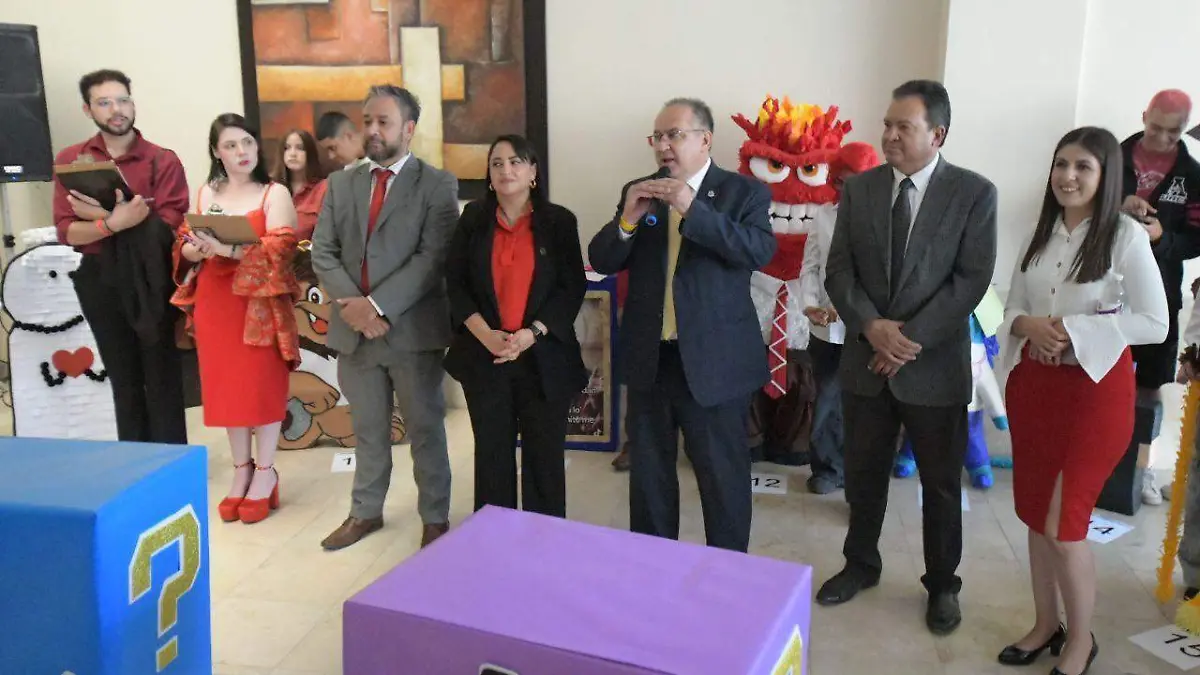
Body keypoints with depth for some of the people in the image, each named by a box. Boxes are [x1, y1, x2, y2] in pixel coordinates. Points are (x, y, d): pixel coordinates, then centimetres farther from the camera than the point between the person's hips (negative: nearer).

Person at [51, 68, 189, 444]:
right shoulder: (70, 161, 2)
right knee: (122, 376, 15)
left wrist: (99, 215, -23)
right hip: (99, 281, 4)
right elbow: (66, 232, -7)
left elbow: (167, 227, -16)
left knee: (162, 374, 3)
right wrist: (112, 223, -26)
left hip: (151, 279, -3)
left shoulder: (162, 161, -6)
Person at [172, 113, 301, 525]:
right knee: (225, 385, 8)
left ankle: (265, 473, 12)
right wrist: (196, 250, -10)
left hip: (259, 304, -4)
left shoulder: (275, 194, -4)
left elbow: (280, 250, -15)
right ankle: (241, 470, 21)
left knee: (263, 384, 0)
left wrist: (228, 249, -25)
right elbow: (185, 247, 13)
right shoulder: (206, 194, 10)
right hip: (214, 304, 4)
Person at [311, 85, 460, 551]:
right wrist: (351, 304, -12)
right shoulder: (340, 183, 11)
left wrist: (378, 304, -20)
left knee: (425, 430, 8)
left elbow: (433, 259, -14)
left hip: (413, 329, -4)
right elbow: (323, 253, 5)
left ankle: (435, 519, 23)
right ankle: (366, 512, 32)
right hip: (354, 329, 4)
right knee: (368, 431, 17)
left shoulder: (437, 185, -3)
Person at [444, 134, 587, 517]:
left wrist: (532, 333, -16)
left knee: (544, 456, 5)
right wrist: (485, 334, -13)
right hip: (484, 356, 2)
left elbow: (573, 287, -4)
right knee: (492, 454, 9)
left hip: (544, 357, -1)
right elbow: (455, 282, 2)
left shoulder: (559, 221, 0)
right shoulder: (473, 219, 5)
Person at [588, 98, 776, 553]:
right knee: (648, 474, 16)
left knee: (723, 477, 7)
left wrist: (693, 209, -26)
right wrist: (628, 219, -15)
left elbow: (761, 251, -20)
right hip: (649, 358, 4)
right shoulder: (637, 192, 7)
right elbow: (602, 261, 3)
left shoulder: (744, 192, -4)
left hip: (714, 360, -4)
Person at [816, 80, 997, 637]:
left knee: (941, 484, 11)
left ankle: (942, 585, 31)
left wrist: (911, 338, -17)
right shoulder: (858, 188, 3)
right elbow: (838, 270, 0)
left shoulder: (974, 193, -6)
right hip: (865, 359, 3)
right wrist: (872, 326, -16)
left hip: (935, 363, -2)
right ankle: (861, 565, 37)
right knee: (863, 475, 15)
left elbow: (972, 279, -11)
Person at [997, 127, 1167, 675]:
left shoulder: (1126, 236, -11)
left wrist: (1073, 331, -21)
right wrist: (1028, 326, -14)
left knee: (1064, 524, -2)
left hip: (1095, 390, -5)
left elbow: (1154, 324, -15)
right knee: (1035, 515, 14)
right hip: (1032, 384, 6)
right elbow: (1012, 307, 9)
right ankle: (1046, 624, 33)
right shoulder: (1041, 233, 6)